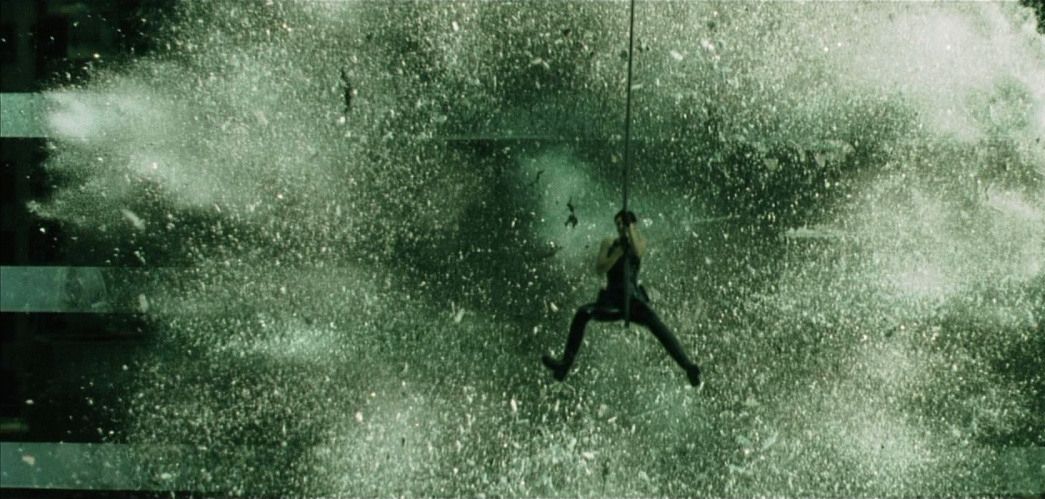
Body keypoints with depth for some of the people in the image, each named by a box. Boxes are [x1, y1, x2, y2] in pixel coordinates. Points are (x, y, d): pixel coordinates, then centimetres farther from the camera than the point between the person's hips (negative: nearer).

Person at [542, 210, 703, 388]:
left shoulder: (639, 241, 5)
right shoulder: (609, 243, 10)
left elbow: (638, 253, -19)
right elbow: (600, 268, -4)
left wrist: (630, 226, -19)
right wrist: (620, 250, -15)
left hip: (633, 300, -3)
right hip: (611, 301, 3)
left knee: (657, 325, -29)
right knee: (582, 314, -21)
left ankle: (688, 366, -34)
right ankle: (565, 365, -17)